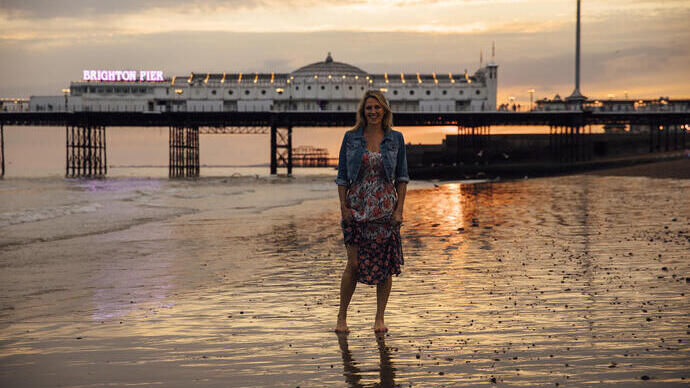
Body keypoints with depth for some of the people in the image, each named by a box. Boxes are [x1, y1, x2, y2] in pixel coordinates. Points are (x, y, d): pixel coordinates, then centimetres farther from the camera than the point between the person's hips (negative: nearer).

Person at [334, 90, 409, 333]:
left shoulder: (395, 139, 3)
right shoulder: (351, 138, 1)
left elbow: (402, 176, 5)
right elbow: (342, 176, 4)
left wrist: (399, 209, -3)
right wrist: (344, 206, -5)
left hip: (385, 209, 1)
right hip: (357, 208, -1)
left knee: (385, 264, 3)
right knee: (354, 263, -2)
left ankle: (380, 319, 14)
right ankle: (342, 317, 12)